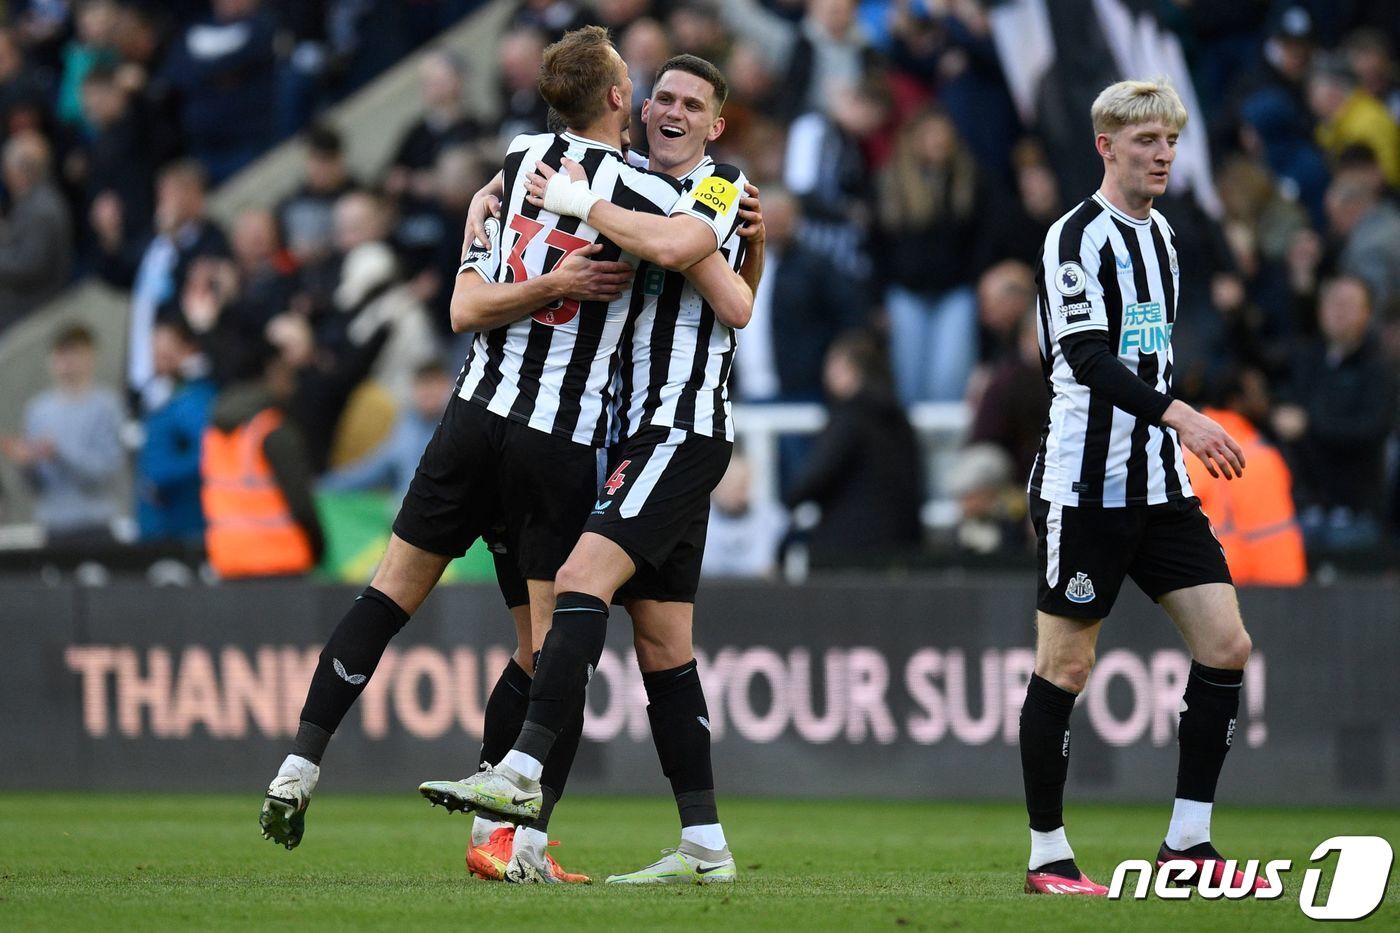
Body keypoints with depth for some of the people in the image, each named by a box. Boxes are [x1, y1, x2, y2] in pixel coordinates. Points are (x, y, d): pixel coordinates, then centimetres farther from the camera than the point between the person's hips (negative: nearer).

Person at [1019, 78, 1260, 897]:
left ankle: (1188, 840, 4)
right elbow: (1086, 355, -20)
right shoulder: (1079, 235, -10)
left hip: (1159, 483, 8)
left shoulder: (1162, 235, 15)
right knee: (1066, 666, -1)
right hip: (1085, 484, -8)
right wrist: (1176, 414, -30)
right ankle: (1048, 855, 7)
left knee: (1227, 644, -2)